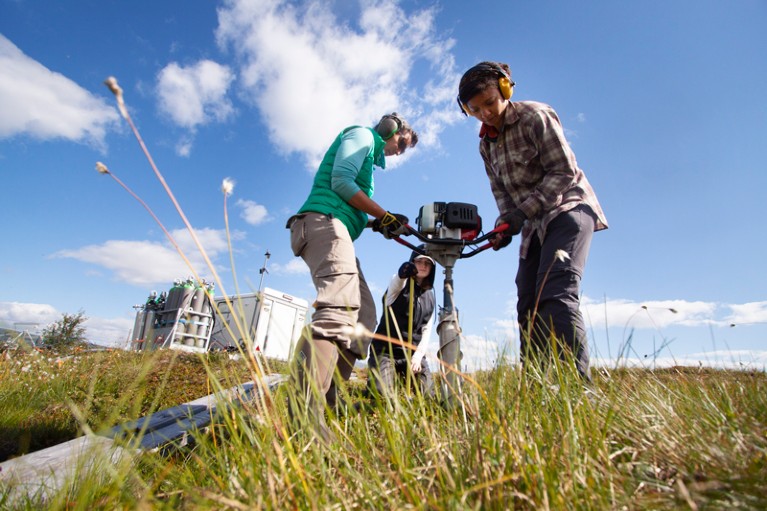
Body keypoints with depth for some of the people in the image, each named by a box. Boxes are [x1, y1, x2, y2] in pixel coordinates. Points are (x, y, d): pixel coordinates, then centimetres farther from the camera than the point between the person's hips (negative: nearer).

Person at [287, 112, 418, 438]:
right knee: (341, 306, -31)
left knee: (364, 315, 3)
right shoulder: (363, 135, 9)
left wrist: (384, 223, 18)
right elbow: (340, 181, -9)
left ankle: (326, 403, -2)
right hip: (324, 221, -10)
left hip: (336, 231, 10)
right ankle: (304, 415, -43)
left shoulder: (371, 157, 36)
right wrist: (383, 215, -6)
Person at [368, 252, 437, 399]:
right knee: (382, 395, -19)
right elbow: (395, 283, -30)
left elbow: (427, 330, 8)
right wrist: (402, 274, -55)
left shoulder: (430, 297, 12)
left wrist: (418, 356, -8)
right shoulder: (400, 285, -3)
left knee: (429, 396, -6)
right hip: (386, 349, -4)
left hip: (413, 352, 5)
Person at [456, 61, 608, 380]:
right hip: (534, 224, 7)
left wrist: (522, 211, -24)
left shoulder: (536, 116, -9)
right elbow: (500, 188, 10)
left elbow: (564, 171, -16)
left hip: (567, 209, -7)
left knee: (556, 293, -27)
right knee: (529, 306, 0)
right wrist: (506, 222, -9)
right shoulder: (486, 144, 11)